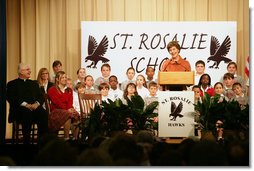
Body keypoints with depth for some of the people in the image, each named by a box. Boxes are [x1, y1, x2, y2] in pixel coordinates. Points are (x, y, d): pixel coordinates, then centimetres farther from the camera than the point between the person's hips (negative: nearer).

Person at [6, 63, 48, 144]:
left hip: (34, 107, 3)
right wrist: (25, 105, -16)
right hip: (19, 108, -3)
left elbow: (41, 97, 17)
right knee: (27, 113, -39)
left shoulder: (34, 83, 29)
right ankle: (26, 141, -32)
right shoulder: (12, 84, 14)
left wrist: (37, 103, -7)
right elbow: (11, 98, -3)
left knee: (43, 113, -31)